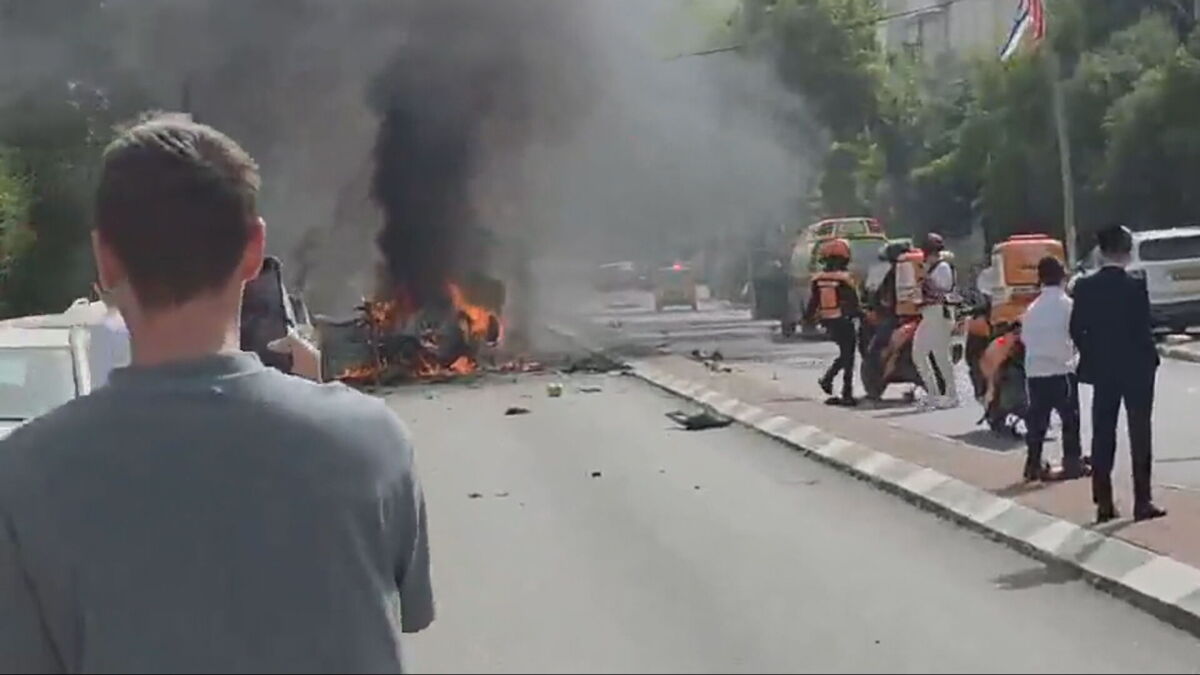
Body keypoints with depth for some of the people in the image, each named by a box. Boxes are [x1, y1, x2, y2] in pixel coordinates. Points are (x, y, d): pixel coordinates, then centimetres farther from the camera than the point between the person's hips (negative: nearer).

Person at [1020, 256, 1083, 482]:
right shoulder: (1067, 304, -6)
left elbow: (1024, 338, 11)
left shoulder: (1033, 307, 9)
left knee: (1037, 419, 7)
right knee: (1069, 417, 4)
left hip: (1034, 372, 5)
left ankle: (1033, 464, 6)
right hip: (1061, 370, -5)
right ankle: (1072, 463, 6)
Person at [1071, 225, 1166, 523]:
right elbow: (1143, 329, -14)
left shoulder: (1085, 286, -4)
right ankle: (1142, 501, 4)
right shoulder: (1136, 286, -15)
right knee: (1139, 435, 4)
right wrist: (1151, 359, 2)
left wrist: (1093, 356, 12)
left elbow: (1076, 330, -2)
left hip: (1102, 370, 4)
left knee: (1103, 435, 8)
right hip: (1136, 368, -3)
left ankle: (1104, 502, 9)